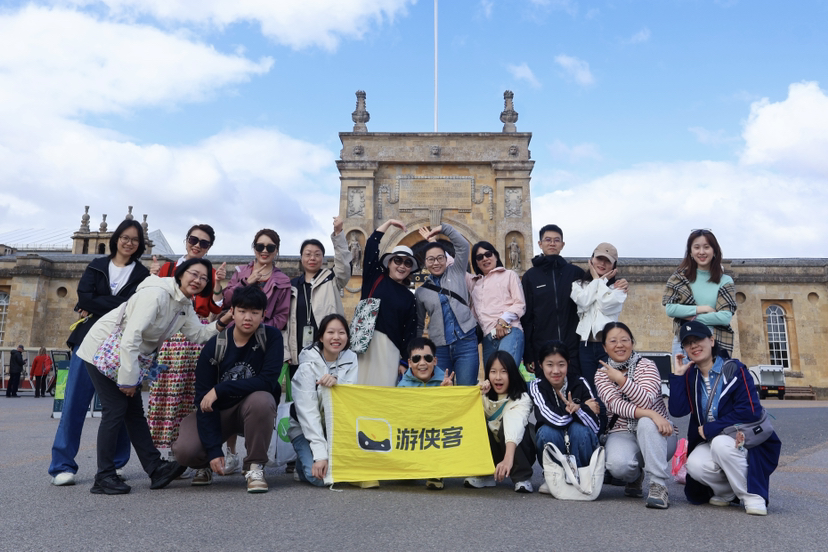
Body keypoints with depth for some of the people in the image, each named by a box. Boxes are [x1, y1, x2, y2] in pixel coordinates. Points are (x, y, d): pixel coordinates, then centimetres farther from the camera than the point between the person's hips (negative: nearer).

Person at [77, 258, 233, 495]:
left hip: (128, 354, 9)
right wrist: (129, 378, -28)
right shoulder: (156, 294, -26)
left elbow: (198, 334, 2)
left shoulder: (185, 305, 4)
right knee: (116, 409, -10)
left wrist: (223, 321, -15)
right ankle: (103, 478, 0)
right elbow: (131, 335, -31)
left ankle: (156, 468, 5)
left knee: (134, 411, 7)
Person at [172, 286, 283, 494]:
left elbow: (268, 381, -24)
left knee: (261, 400, -36)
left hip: (251, 409, -1)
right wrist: (213, 450, -22)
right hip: (218, 412, 1)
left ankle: (254, 466, -13)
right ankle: (205, 465, 15)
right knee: (184, 450, -24)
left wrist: (220, 390, -26)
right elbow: (204, 399, -15)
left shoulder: (271, 337, -14)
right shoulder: (214, 346, -13)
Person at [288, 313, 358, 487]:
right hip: (306, 430, -3)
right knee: (319, 477, -24)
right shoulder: (308, 366, -17)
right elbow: (308, 413, -23)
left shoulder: (350, 359, -5)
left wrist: (337, 383, -37)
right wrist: (320, 455, -31)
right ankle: (306, 464, 7)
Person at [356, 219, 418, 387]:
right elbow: (371, 247, 3)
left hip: (389, 347, 1)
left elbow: (410, 334, 11)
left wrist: (405, 361, 5)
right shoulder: (374, 278, 10)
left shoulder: (409, 298, 13)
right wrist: (389, 223, 9)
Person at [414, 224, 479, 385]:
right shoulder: (421, 292, 11)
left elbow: (463, 245, 0)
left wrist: (444, 228, -1)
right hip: (439, 348, 2)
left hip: (466, 343, -1)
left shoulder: (456, 272, 9)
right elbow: (418, 325, 17)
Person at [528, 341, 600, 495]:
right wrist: (585, 407, -18)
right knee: (547, 431, -29)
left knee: (579, 429, -29)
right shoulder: (536, 386, -12)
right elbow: (554, 419, -29)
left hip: (580, 449, 0)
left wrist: (578, 408, -34)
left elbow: (595, 427, -17)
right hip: (553, 450, 0)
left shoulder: (580, 384, -11)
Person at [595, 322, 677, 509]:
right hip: (623, 434, 1)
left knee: (646, 423, -36)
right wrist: (650, 413, -32)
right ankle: (635, 476, 8)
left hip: (656, 435, -1)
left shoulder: (646, 366, -6)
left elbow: (646, 402, -22)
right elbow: (616, 405, -17)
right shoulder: (602, 374, 1)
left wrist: (621, 379, -31)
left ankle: (659, 485, -27)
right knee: (617, 464, -31)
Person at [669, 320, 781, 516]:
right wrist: (677, 375, -14)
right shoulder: (690, 376, 2)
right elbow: (677, 411, -10)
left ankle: (753, 496, -14)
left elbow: (749, 412, -19)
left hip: (743, 441, -4)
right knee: (695, 464, -26)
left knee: (721, 443, -35)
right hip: (710, 443, 4)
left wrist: (710, 429, -18)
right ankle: (726, 493, 7)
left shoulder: (734, 369, -11)